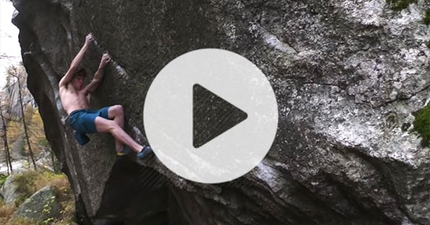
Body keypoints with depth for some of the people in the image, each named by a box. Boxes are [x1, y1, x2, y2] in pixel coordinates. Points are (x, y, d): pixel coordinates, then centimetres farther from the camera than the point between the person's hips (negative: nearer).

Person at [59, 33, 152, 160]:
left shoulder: (84, 91, 34)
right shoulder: (63, 85, 21)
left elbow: (96, 80, 19)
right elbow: (73, 67, 9)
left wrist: (101, 67, -2)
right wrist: (86, 45, 11)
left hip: (90, 114, 7)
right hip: (77, 117, -6)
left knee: (118, 109, -16)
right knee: (111, 124, -27)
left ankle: (119, 148, -24)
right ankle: (140, 150, -39)